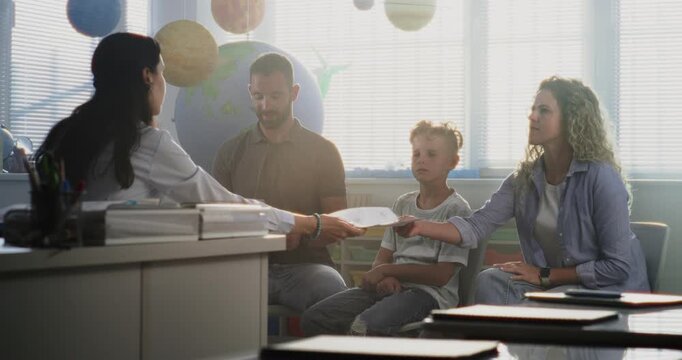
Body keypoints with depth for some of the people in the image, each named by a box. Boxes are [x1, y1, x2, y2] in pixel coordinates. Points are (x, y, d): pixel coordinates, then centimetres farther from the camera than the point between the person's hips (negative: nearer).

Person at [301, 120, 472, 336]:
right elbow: (383, 257, 16)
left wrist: (386, 270, -7)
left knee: (363, 327, -36)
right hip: (392, 286, 7)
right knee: (313, 318, -16)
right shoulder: (402, 204, 20)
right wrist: (385, 277, -9)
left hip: (429, 292, -7)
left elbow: (442, 275, -8)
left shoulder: (456, 209, -1)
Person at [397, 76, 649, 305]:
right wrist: (422, 227, -23)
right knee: (489, 282, -18)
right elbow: (477, 226, -6)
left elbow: (618, 267, -18)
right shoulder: (525, 178, 3)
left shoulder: (602, 178, -17)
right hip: (553, 286, 6)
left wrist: (544, 275, -14)